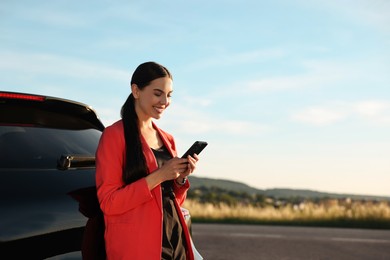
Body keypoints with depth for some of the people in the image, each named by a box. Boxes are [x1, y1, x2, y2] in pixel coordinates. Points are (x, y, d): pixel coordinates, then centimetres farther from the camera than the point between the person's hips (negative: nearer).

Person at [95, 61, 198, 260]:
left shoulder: (167, 139, 14)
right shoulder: (114, 135, -6)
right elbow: (108, 202, -12)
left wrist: (181, 178, -2)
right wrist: (159, 176, -17)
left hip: (175, 243, 6)